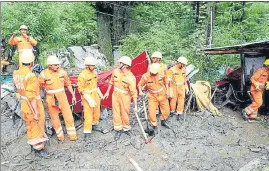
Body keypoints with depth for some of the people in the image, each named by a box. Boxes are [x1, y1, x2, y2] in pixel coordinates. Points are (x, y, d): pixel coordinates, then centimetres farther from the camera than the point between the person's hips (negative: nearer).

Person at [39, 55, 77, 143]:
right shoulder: (44, 74, -13)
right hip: (51, 99, -2)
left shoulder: (62, 72, -3)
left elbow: (68, 84, 7)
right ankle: (60, 137, 28)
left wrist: (73, 95, 8)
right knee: (55, 119, 11)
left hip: (62, 97, 2)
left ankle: (73, 136, 19)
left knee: (68, 117, 5)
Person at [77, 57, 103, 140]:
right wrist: (89, 100, -22)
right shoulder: (82, 75, -21)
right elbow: (81, 89, -19)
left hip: (95, 95, 7)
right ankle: (87, 132, 9)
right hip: (87, 96, -7)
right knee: (88, 115, -3)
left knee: (97, 112, 17)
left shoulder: (94, 72, 1)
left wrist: (99, 93, 12)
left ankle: (94, 125, 39)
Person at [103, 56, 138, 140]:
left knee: (125, 114, 9)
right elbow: (111, 82, 12)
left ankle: (126, 128, 33)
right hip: (115, 95, 4)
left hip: (125, 97, -4)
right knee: (116, 113, 9)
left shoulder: (131, 78, -22)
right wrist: (107, 92, 15)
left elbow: (134, 93, -19)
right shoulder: (115, 71, -6)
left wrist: (135, 106, -17)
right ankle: (118, 130, 25)